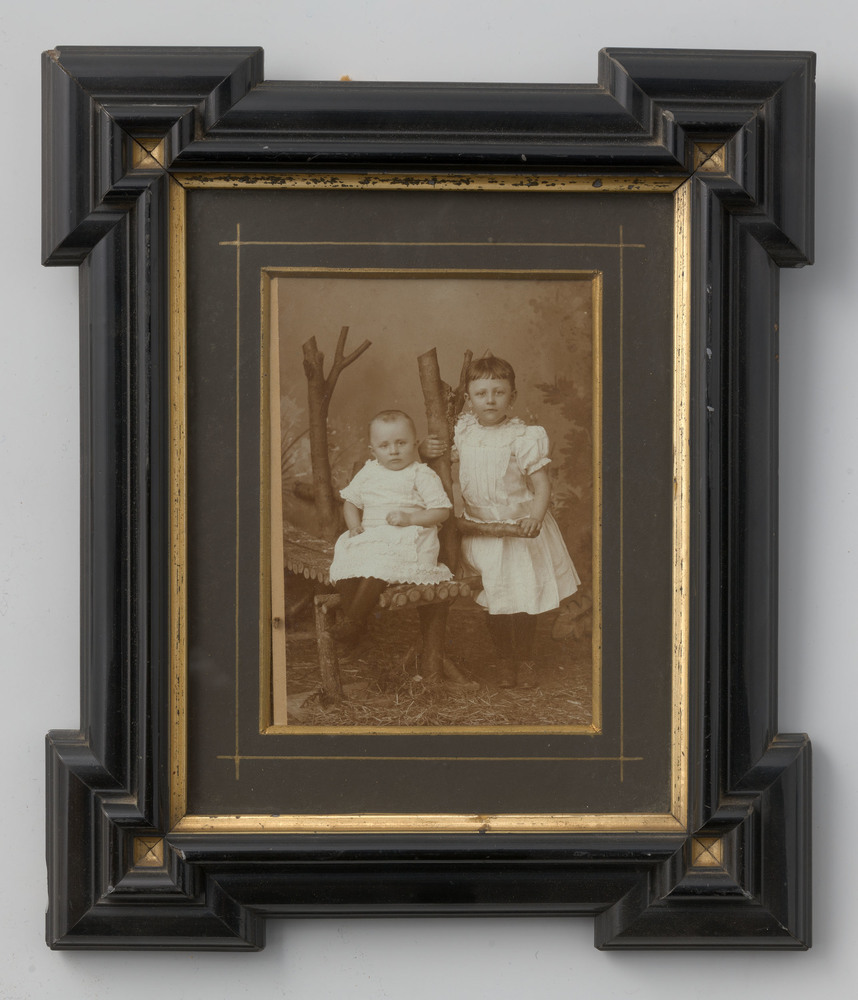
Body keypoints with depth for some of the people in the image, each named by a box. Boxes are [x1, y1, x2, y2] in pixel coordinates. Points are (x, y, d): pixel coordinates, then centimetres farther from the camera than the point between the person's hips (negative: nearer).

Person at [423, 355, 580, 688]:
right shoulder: (461, 431, -2)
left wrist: (535, 516, -32)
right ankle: (504, 660, 29)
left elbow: (541, 482, -14)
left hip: (519, 530, -3)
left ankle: (525, 661, 24)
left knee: (523, 599, 4)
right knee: (495, 602, 11)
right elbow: (432, 448, 13)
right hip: (481, 532, 3)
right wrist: (426, 448, -12)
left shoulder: (522, 437, -13)